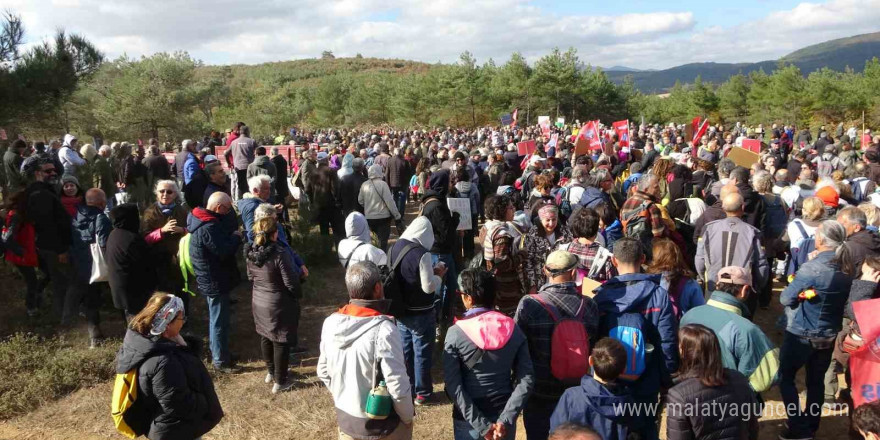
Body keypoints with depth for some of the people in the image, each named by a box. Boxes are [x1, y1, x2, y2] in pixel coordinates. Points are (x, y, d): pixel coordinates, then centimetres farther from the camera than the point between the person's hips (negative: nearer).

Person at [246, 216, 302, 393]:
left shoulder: (251, 253, -6)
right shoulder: (279, 254, -27)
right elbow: (291, 283, -22)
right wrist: (299, 295, -3)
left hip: (259, 303, 7)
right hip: (279, 305, -7)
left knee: (265, 337, 23)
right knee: (281, 342, 8)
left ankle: (271, 372, 43)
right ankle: (280, 382, 20)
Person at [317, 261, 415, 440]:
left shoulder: (330, 323, -9)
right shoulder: (383, 329, -27)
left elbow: (324, 372, 3)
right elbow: (398, 385, -23)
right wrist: (408, 416, -7)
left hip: (345, 420, 5)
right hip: (382, 426, -5)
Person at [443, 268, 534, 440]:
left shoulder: (455, 333, -13)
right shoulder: (513, 330, -5)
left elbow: (453, 386, -17)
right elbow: (527, 380, -9)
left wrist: (481, 425, -15)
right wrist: (505, 419, -12)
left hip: (468, 422, -2)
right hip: (502, 419, 2)